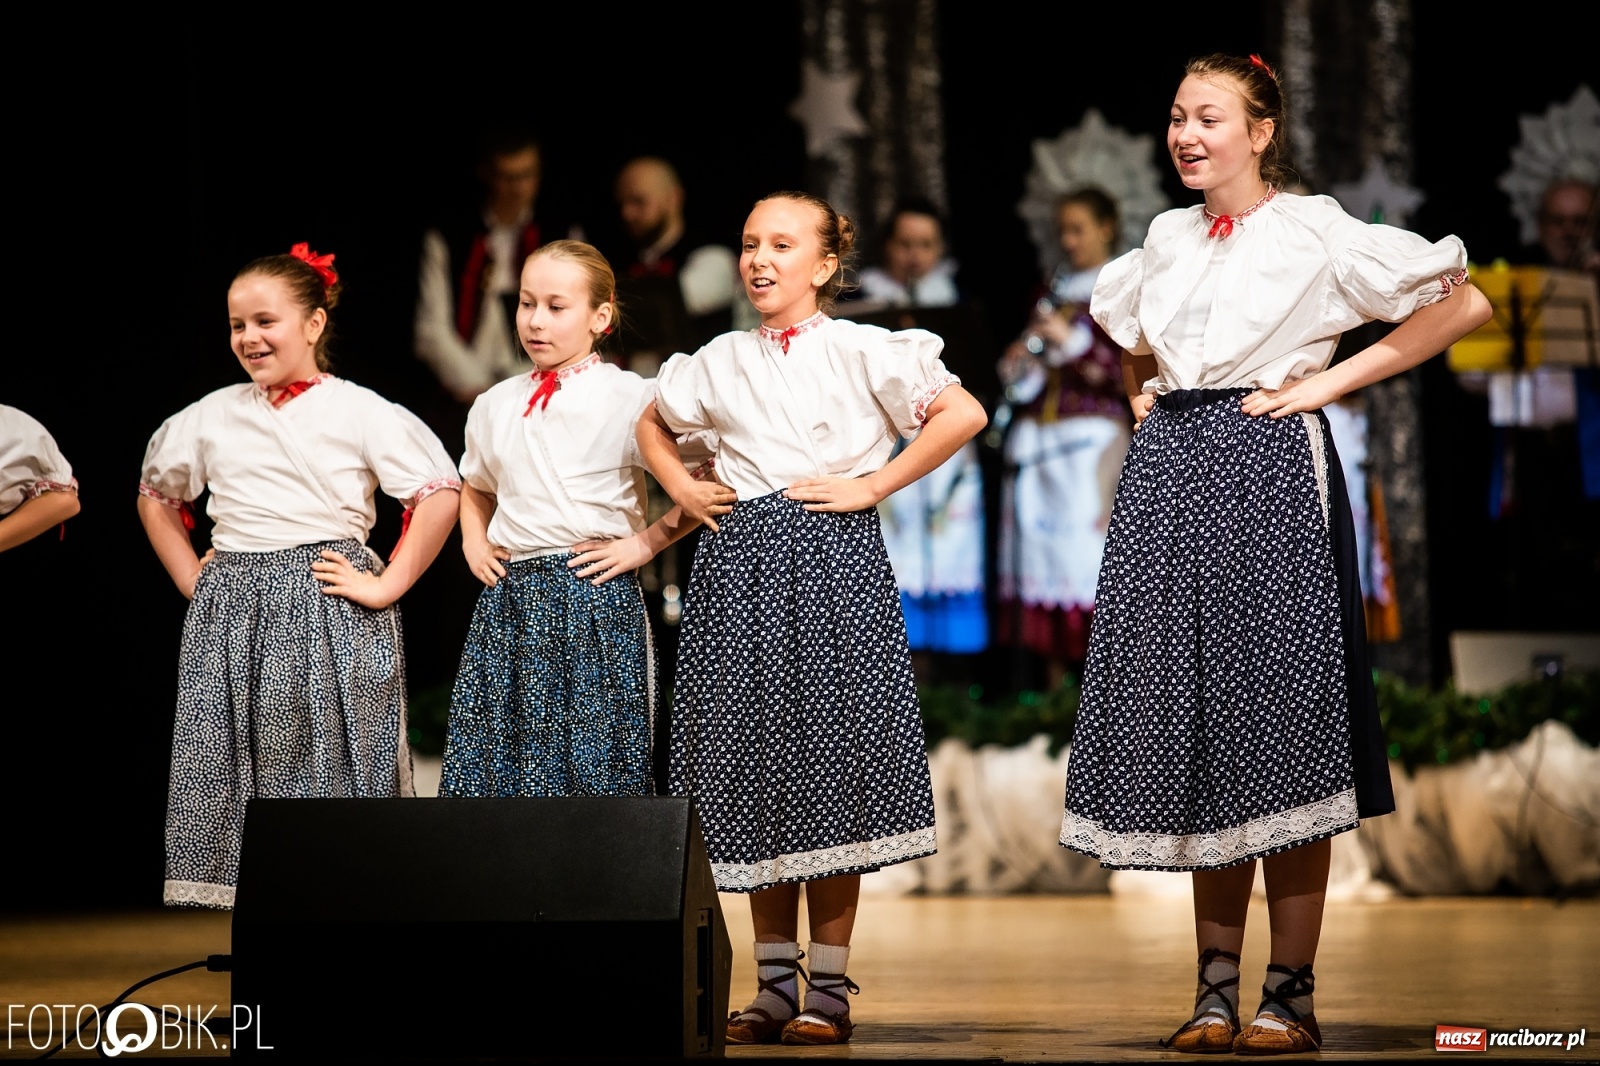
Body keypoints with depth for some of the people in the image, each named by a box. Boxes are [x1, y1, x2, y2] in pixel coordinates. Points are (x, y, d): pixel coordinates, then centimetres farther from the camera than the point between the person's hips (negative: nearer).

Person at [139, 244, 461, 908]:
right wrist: (191, 578, 15)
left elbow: (440, 493, -8)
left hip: (328, 609, -4)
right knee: (239, 761, 2)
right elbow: (155, 495, 26)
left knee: (329, 766, -6)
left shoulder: (358, 412, -2)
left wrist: (387, 586, -10)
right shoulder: (211, 417, 12)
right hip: (229, 618, 4)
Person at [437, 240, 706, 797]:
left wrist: (645, 542, -10)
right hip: (508, 601, 5)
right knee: (492, 761, 2)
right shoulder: (495, 405, 13)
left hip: (595, 600, -5)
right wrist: (473, 543, 14)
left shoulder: (630, 399, -3)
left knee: (592, 768, -6)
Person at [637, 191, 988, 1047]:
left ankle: (830, 986, 1)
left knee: (828, 766, -4)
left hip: (831, 562, -4)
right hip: (740, 569, 4)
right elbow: (651, 424, 30)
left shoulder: (861, 352, -1)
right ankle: (776, 983, 10)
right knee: (754, 771, 4)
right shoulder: (720, 362, 13)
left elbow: (963, 413, -8)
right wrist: (682, 489, 13)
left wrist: (872, 485, -9)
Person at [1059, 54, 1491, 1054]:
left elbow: (1463, 303, -7)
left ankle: (1292, 995, -3)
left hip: (1268, 476, -6)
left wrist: (1334, 379, -8)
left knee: (1276, 723, -7)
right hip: (1171, 475, 6)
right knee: (1193, 724, 4)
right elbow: (1124, 326, 37)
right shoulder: (1166, 239, 14)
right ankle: (1217, 988, 9)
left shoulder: (1313, 230, -3)